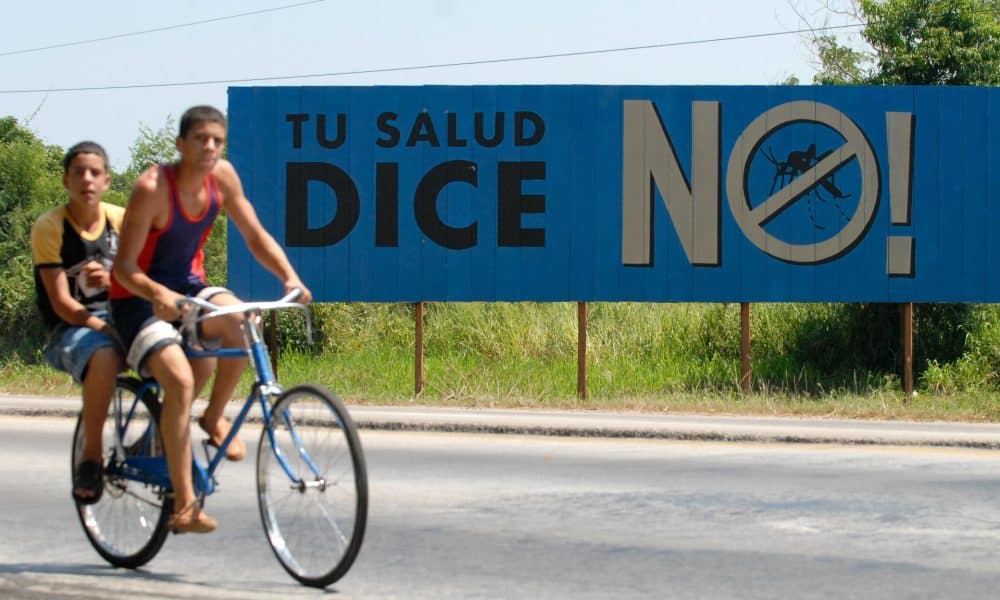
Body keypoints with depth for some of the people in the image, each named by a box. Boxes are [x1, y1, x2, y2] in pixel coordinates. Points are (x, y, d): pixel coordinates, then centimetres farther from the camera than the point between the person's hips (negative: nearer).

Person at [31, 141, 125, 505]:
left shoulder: (121, 219, 3)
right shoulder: (49, 227, -10)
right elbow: (62, 303, -14)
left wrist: (110, 279, -21)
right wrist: (105, 328, -25)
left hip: (118, 319, 5)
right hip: (70, 329, -5)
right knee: (104, 357, -40)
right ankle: (91, 456, -24)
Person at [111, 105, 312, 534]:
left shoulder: (222, 176, -7)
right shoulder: (152, 188, -23)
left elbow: (255, 237, 1)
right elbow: (124, 265, -23)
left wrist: (290, 277, -16)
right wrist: (157, 293, -43)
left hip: (187, 288, 5)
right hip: (139, 300, -5)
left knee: (240, 318, -28)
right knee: (181, 380, -28)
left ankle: (214, 417, -3)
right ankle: (184, 504, -25)